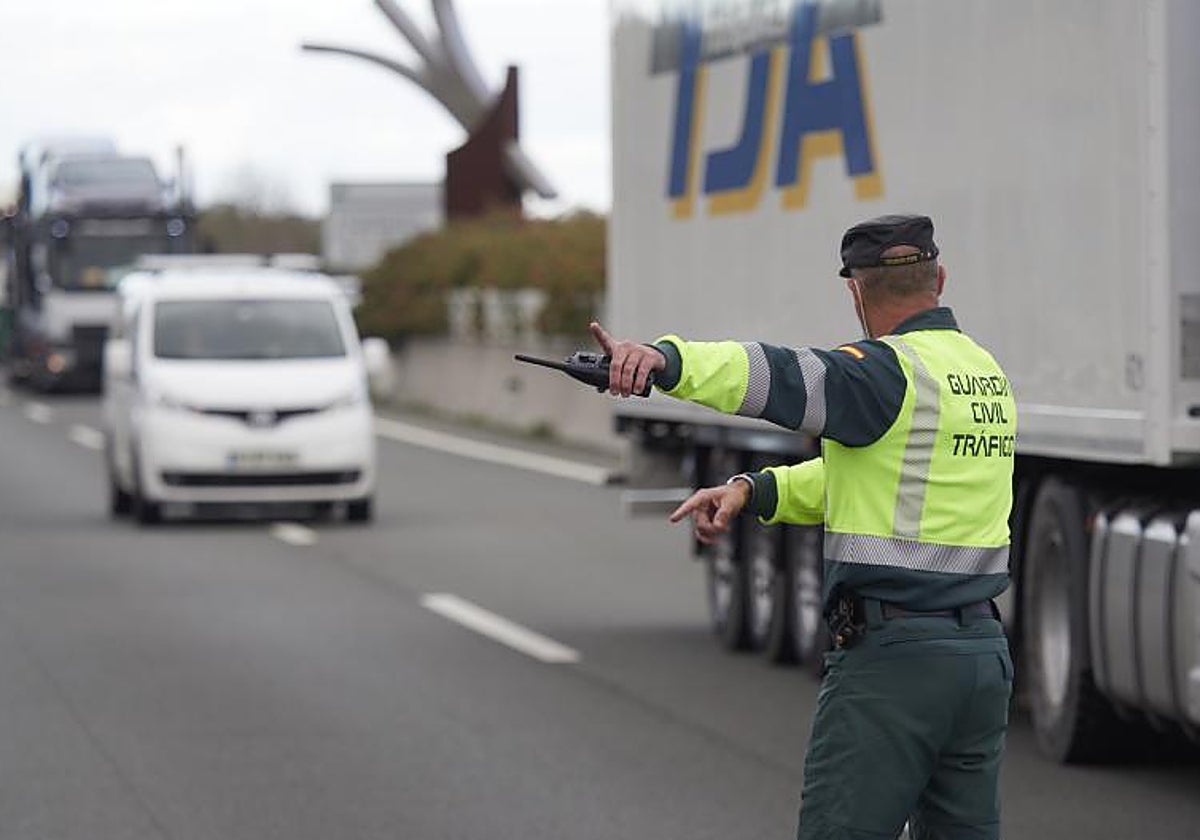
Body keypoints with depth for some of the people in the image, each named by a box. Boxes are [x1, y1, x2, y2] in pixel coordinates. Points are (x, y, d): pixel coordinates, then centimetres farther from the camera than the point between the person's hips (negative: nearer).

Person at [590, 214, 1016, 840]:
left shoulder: (891, 371, -12)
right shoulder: (986, 373, 16)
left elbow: (786, 379, -31)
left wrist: (665, 359, -45)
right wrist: (753, 490, 6)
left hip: (891, 655, -8)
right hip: (983, 653, 8)